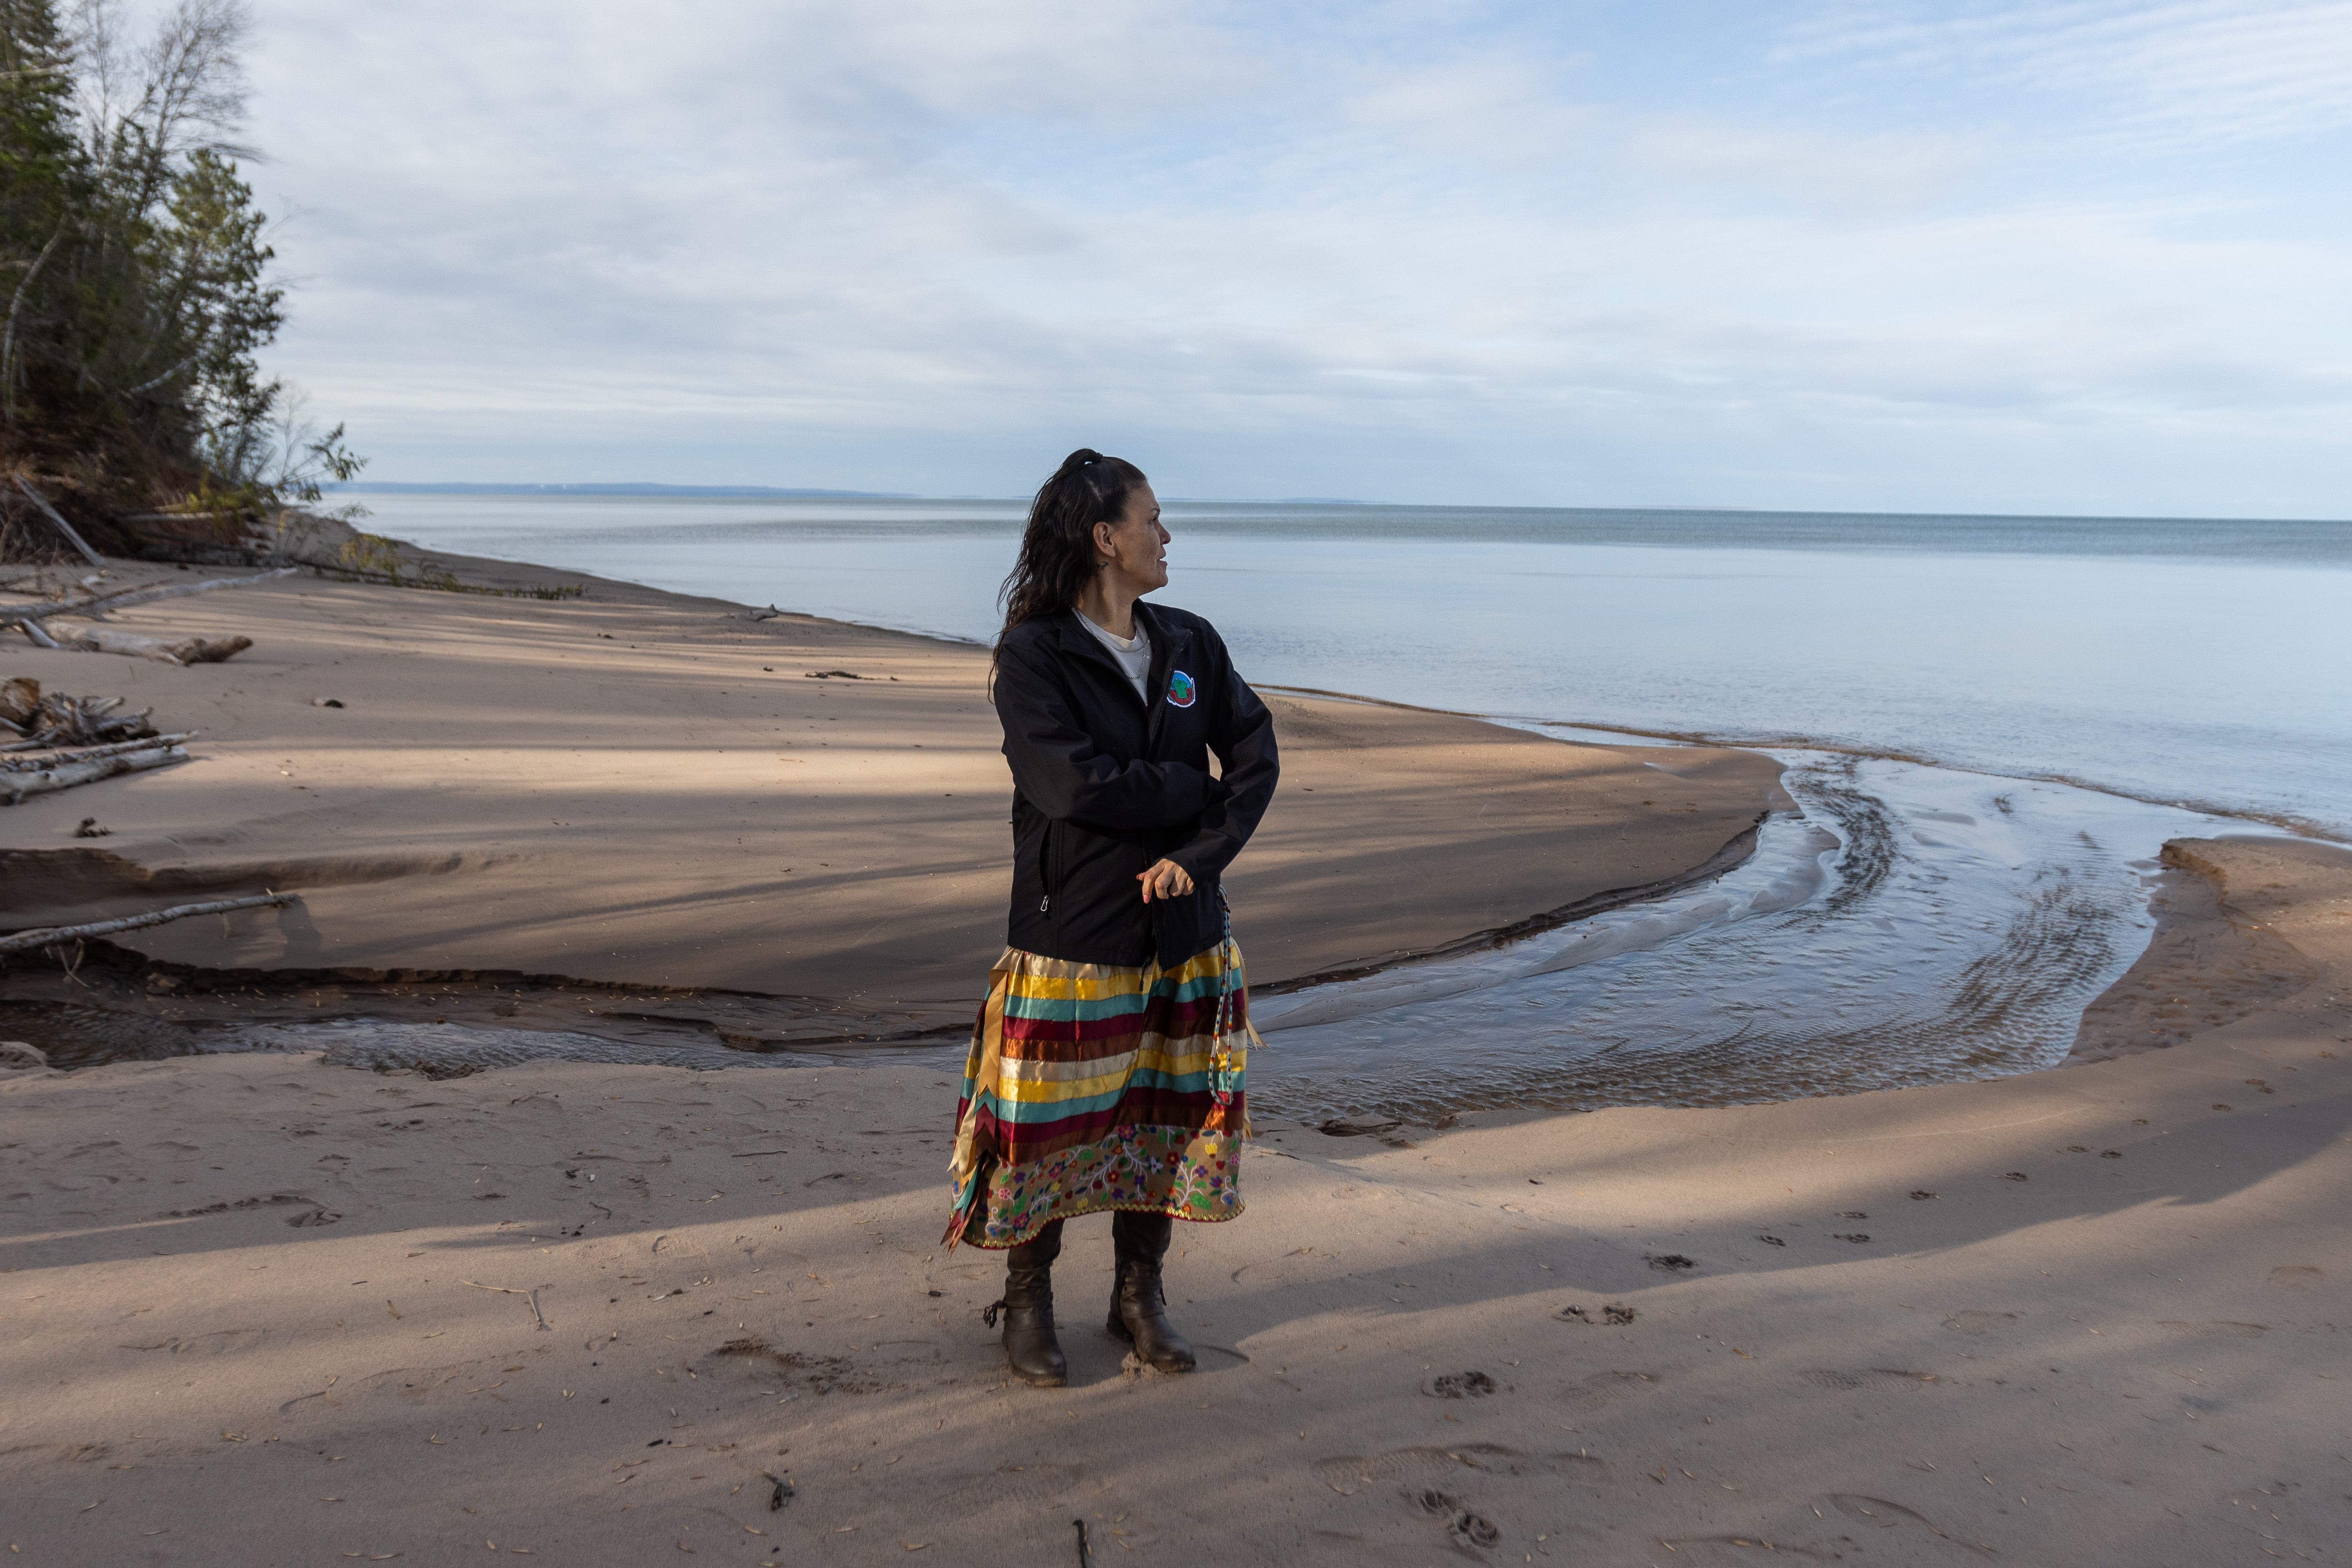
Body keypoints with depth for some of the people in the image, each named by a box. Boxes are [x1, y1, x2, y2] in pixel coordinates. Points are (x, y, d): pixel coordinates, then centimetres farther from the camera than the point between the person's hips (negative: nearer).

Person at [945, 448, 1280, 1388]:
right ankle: (1027, 1302, 26)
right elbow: (1077, 785, -20)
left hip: (1183, 929, 5)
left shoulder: (1191, 646, 7)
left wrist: (1200, 854, -14)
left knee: (1166, 1115, 12)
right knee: (1048, 1125, 4)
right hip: (1069, 934, -5)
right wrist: (1198, 789, -10)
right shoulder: (1031, 656, -9)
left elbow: (1257, 758, 0)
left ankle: (1140, 1294, 31)